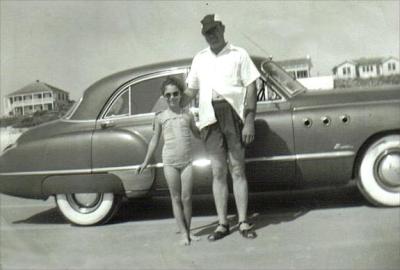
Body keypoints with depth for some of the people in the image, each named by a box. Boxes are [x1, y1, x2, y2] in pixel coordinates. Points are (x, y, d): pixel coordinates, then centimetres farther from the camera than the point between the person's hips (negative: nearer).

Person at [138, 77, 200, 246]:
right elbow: (154, 140, 10)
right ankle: (184, 233, 10)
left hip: (187, 161, 1)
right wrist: (146, 162, 12)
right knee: (176, 198, 4)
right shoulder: (160, 117, 4)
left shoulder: (188, 115, 6)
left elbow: (197, 134, 20)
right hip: (169, 162, -1)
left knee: (186, 198, 3)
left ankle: (188, 231, 17)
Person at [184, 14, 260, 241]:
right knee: (218, 172, 4)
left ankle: (244, 222, 7)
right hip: (210, 118, 3)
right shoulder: (200, 58, 17)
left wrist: (250, 121, -9)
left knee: (237, 170, 1)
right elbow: (191, 91, 18)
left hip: (234, 115, -3)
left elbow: (251, 87, 0)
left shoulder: (238, 54, 6)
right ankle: (223, 224, 11)